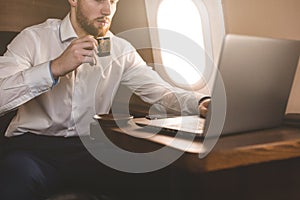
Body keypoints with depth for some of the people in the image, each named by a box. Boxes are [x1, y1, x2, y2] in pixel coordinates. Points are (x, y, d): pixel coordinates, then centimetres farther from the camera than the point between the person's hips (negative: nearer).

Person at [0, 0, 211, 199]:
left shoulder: (121, 50, 8)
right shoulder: (34, 38, -4)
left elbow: (159, 89, 1)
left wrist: (201, 103, -18)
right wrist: (56, 67, -29)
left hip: (90, 146, 4)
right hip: (33, 143, -3)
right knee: (18, 180, -36)